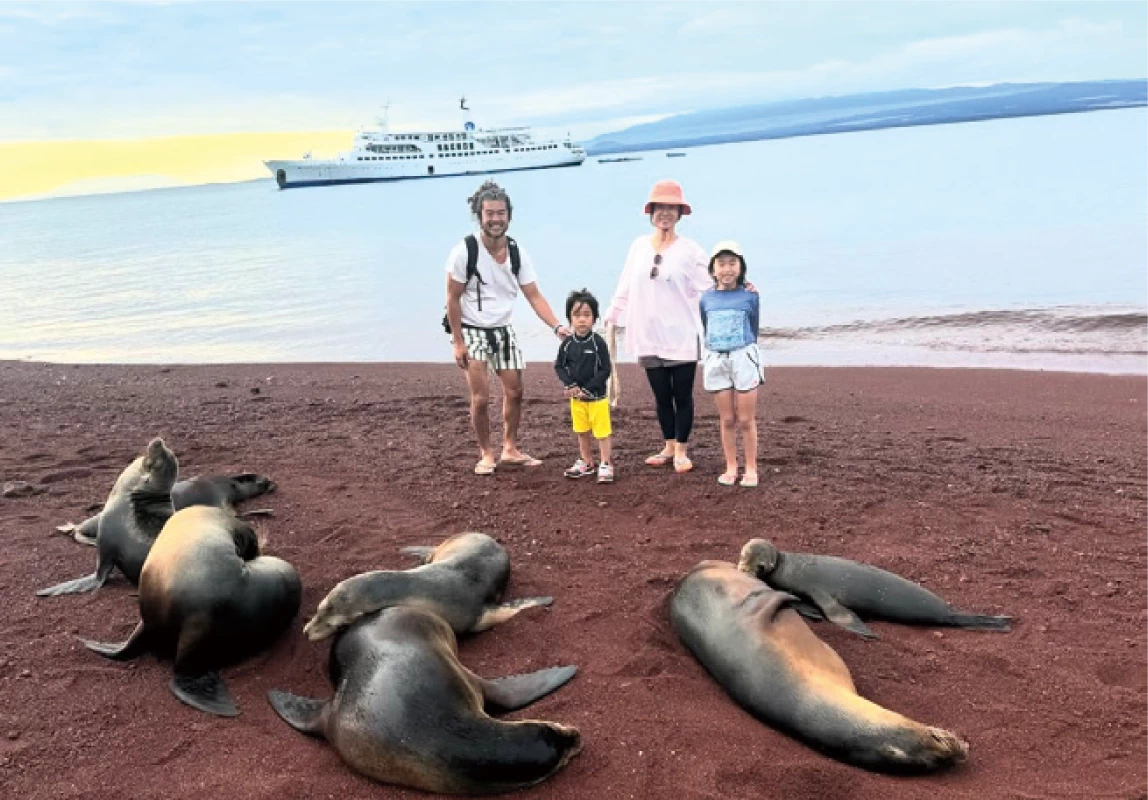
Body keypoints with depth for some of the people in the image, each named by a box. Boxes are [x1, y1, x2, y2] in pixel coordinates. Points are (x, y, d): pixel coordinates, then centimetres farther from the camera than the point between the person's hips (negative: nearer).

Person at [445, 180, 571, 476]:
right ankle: (486, 454, 9)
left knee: (514, 391, 9)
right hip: (471, 330, -5)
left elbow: (534, 296, -6)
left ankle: (510, 449, 25)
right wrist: (458, 343, -16)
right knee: (481, 397, -8)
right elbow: (453, 299, -13)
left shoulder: (517, 253, -6)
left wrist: (557, 326, -20)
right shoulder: (464, 251, -18)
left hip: (503, 330, 5)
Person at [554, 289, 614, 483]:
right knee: (582, 432, 16)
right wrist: (570, 385, -11)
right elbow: (559, 366, 5)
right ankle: (586, 462, 30)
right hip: (576, 397, 4)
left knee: (602, 432, 1)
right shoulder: (567, 344, -2)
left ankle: (605, 465, 11)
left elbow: (605, 370, -13)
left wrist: (588, 389, -17)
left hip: (597, 396, -4)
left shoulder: (598, 343, -13)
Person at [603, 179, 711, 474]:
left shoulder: (690, 250, -4)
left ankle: (681, 451, 15)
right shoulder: (639, 246, 7)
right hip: (649, 337, 4)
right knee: (661, 396, 12)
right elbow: (625, 287, 13)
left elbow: (706, 291, -4)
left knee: (682, 395, 3)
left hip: (681, 337, -3)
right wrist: (612, 317, 14)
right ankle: (668, 447, 26)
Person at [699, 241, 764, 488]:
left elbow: (753, 330, 9)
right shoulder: (706, 299, 6)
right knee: (727, 420, 7)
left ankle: (751, 469, 11)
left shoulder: (750, 297, -1)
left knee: (746, 420, 1)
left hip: (744, 358, -2)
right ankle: (731, 468, 16)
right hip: (716, 360, 2)